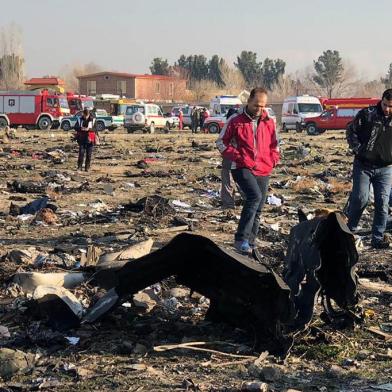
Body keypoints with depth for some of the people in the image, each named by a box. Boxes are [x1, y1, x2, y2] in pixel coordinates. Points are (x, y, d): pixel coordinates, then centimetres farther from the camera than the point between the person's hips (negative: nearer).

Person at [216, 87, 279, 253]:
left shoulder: (269, 122, 10)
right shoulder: (235, 120, -1)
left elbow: (274, 145, 22)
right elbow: (221, 142, 4)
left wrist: (273, 160, 5)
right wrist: (237, 156, -8)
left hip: (263, 171, 5)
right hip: (242, 169, -5)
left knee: (257, 210, 7)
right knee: (255, 196, -28)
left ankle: (250, 245, 19)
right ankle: (241, 239, -25)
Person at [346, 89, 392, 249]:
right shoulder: (367, 114, -5)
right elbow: (350, 130, 2)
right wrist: (357, 149, -9)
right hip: (363, 165, -2)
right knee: (360, 198, -9)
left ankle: (378, 238, 9)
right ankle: (349, 230, 11)